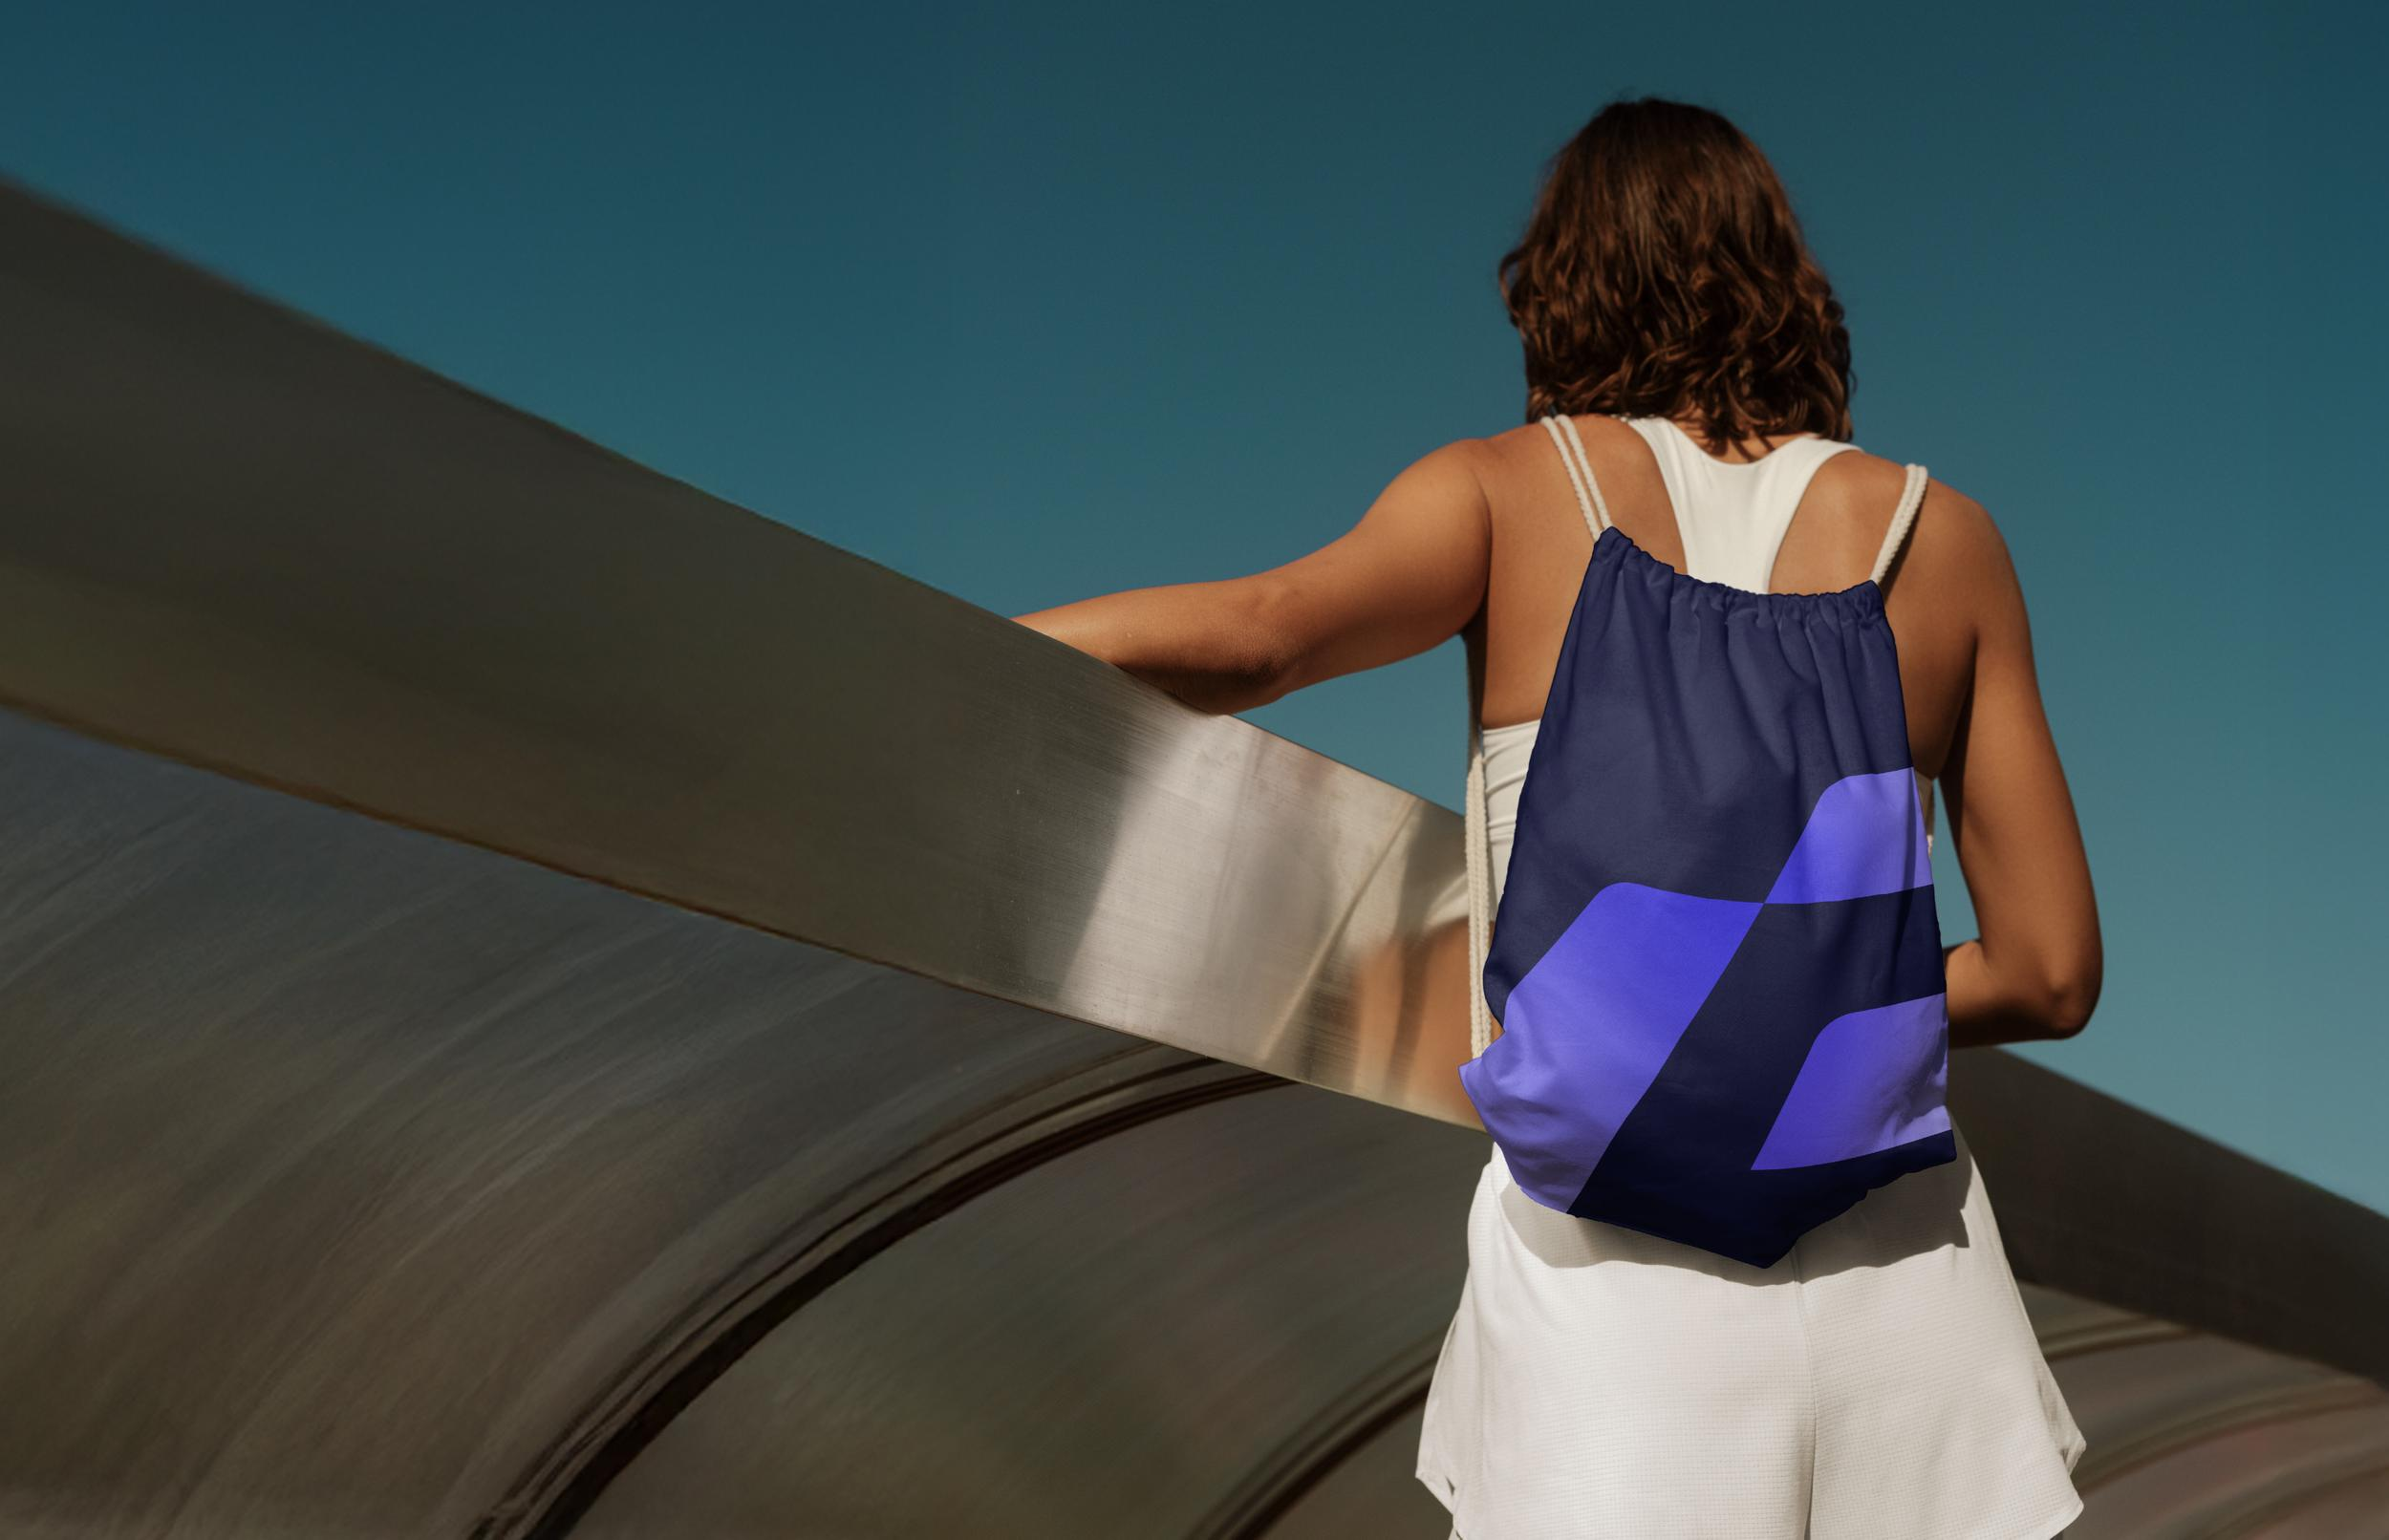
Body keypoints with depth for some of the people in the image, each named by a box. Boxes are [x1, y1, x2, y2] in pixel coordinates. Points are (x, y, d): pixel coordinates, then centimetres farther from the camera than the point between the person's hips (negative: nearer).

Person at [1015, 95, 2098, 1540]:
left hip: (1610, 1274, -1)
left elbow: (1260, 631, -15)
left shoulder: (1506, 490, 4)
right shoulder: (1940, 534, 10)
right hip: (1894, 1259, 2)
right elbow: (2052, 968, 9)